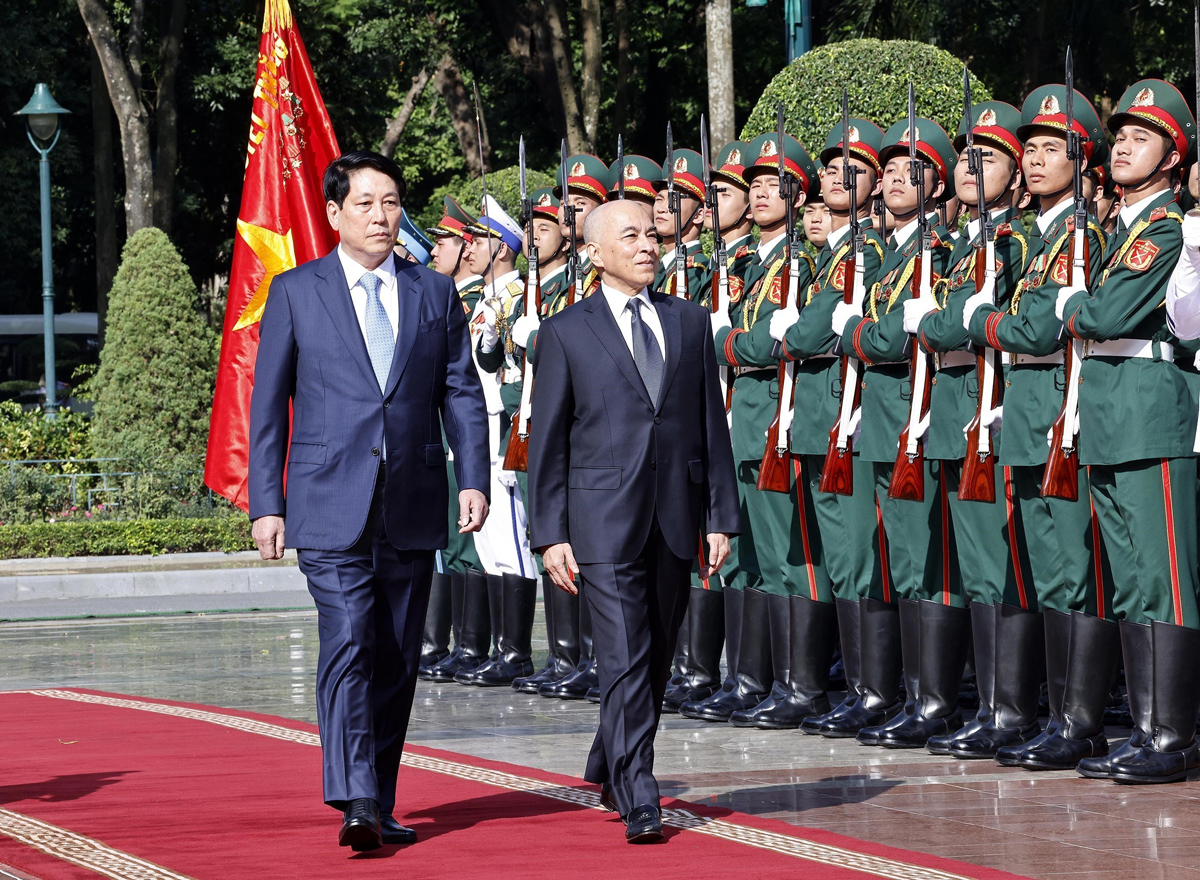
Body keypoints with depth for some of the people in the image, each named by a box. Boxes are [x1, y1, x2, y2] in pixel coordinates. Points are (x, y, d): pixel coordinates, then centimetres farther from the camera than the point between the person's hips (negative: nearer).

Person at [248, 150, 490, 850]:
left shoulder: (436, 293, 11)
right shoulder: (296, 293, 4)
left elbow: (462, 393, 10)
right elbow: (268, 405, 4)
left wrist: (474, 478, -4)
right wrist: (267, 503, -2)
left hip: (412, 507, 3)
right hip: (331, 508, -3)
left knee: (397, 661, 7)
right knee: (347, 644, -17)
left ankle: (380, 806, 15)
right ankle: (355, 802, -23)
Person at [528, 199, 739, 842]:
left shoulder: (689, 322, 11)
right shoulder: (565, 333, 2)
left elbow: (713, 424, 11)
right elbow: (547, 443, 2)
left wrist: (720, 518, 5)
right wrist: (550, 534, -5)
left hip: (675, 516, 4)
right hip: (603, 518, -4)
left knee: (657, 657, 12)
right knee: (625, 659, -11)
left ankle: (609, 770, 31)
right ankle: (638, 801, -11)